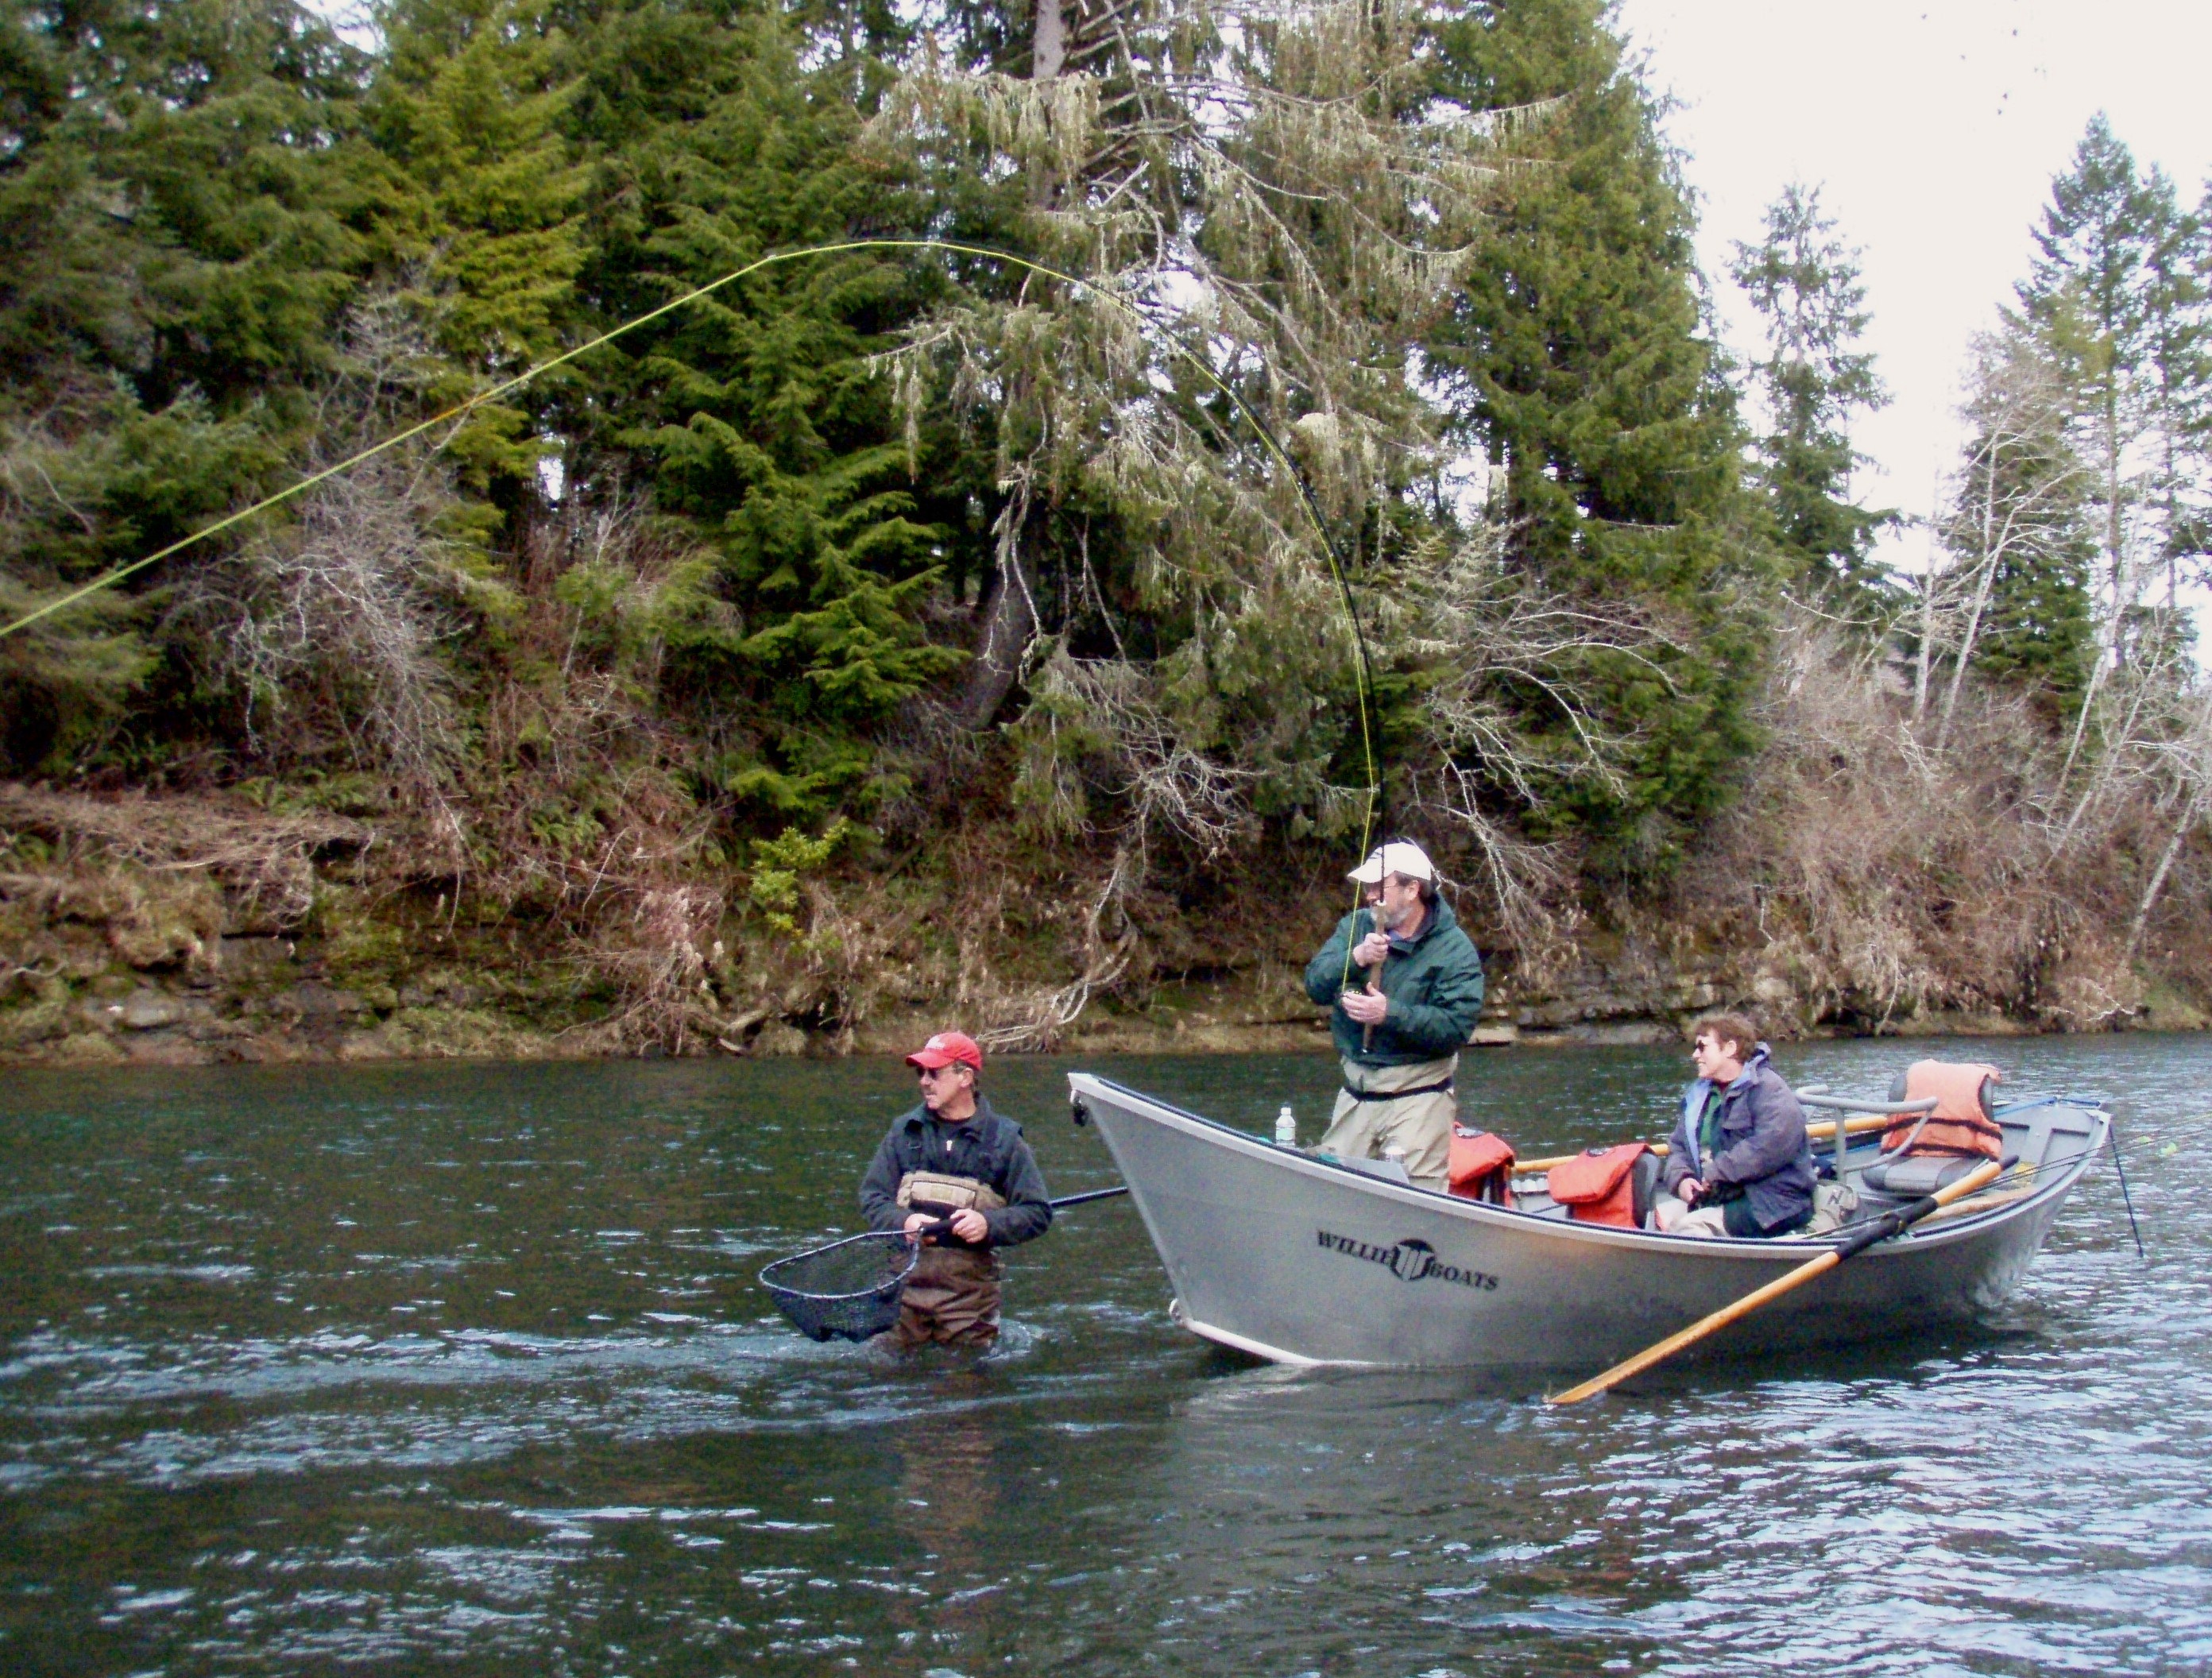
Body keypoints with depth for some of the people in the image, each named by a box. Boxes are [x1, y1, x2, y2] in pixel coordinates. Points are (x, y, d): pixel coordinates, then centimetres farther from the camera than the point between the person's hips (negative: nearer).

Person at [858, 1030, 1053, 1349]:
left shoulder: (1004, 1140, 3)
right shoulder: (905, 1131, 10)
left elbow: (1038, 1213, 1)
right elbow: (872, 1195, 8)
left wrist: (990, 1224, -17)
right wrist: (903, 1221, -13)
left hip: (969, 1293, -2)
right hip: (902, 1285, 2)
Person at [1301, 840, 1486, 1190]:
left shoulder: (1454, 949, -9)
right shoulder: (1356, 926, 6)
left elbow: (1456, 1026, -18)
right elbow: (1314, 986, -5)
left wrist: (1391, 1014, -28)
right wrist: (1355, 958, -23)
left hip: (1417, 1098, -5)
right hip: (1355, 1094, 5)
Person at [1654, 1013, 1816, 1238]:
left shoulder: (1768, 1088, -9)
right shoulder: (1700, 1096, 18)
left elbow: (1773, 1145, -25)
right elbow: (1678, 1148, 17)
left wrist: (1716, 1174, -20)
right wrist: (1680, 1178, -7)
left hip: (1769, 1208, -8)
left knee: (1687, 1228, -28)